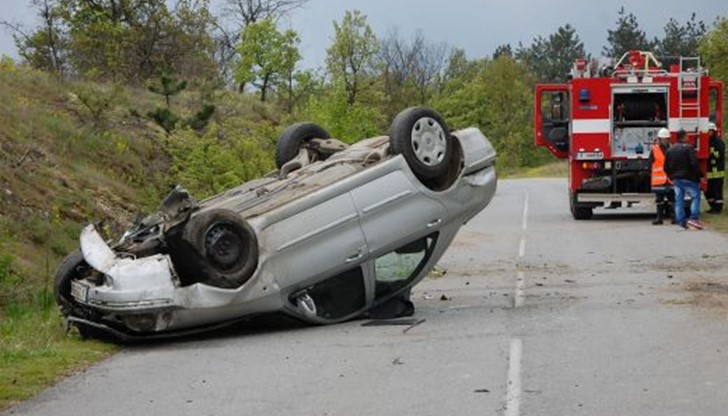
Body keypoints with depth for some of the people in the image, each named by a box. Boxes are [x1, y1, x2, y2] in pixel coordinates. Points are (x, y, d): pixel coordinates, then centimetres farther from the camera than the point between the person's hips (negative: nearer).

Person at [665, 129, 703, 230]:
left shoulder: (670, 149, 9)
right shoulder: (688, 148, -11)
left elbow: (666, 167, 13)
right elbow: (694, 164, -17)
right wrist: (700, 175, -7)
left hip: (676, 179, 6)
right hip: (688, 178, -6)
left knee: (679, 200, 7)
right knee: (695, 196, 1)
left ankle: (681, 222, 6)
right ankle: (694, 218, -11)